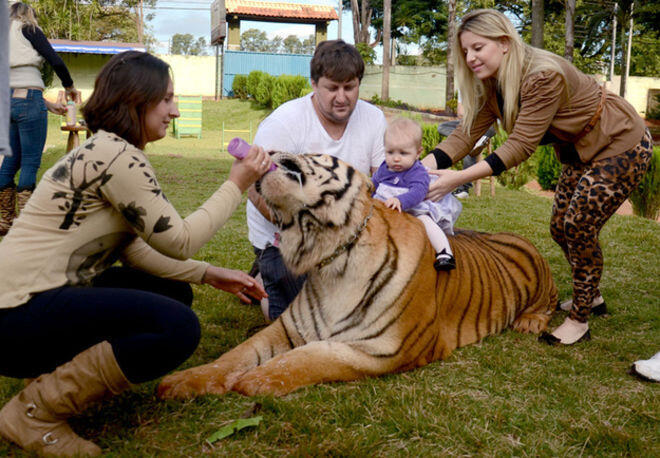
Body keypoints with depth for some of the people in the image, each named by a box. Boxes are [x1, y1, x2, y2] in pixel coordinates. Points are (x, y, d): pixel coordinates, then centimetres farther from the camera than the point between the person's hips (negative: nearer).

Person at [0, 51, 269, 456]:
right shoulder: (117, 155, -16)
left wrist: (209, 275, 5)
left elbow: (135, 249, 11)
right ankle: (36, 411, -11)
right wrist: (236, 186, -4)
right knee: (178, 327, -25)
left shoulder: (108, 150, 15)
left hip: (47, 296, 10)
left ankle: (61, 374, 7)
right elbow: (179, 241, -13)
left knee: (175, 292, 13)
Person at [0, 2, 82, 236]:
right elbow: (56, 61, -8)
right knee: (31, 162, -5)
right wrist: (70, 87, 8)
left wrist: (48, 105, 25)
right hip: (28, 102, -7)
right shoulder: (27, 29, 3)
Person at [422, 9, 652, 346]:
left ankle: (579, 321, 5)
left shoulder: (544, 76, -33)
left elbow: (520, 146, -36)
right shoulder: (491, 87, -7)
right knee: (561, 229, 10)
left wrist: (459, 178, -43)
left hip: (622, 146, -8)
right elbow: (466, 134, -14)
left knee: (579, 229, -10)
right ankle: (590, 295, 34)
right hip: (580, 151, 9)